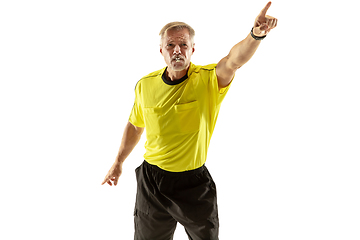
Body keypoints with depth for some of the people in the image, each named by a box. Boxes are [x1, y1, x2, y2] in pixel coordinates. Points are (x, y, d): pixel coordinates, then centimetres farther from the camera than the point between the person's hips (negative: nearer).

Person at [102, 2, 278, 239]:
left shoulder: (208, 79, -15)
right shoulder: (145, 85, -6)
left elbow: (234, 60, -38)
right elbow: (135, 125, 11)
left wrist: (256, 34, -58)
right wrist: (118, 162, 20)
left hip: (194, 183, -2)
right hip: (152, 181, 2)